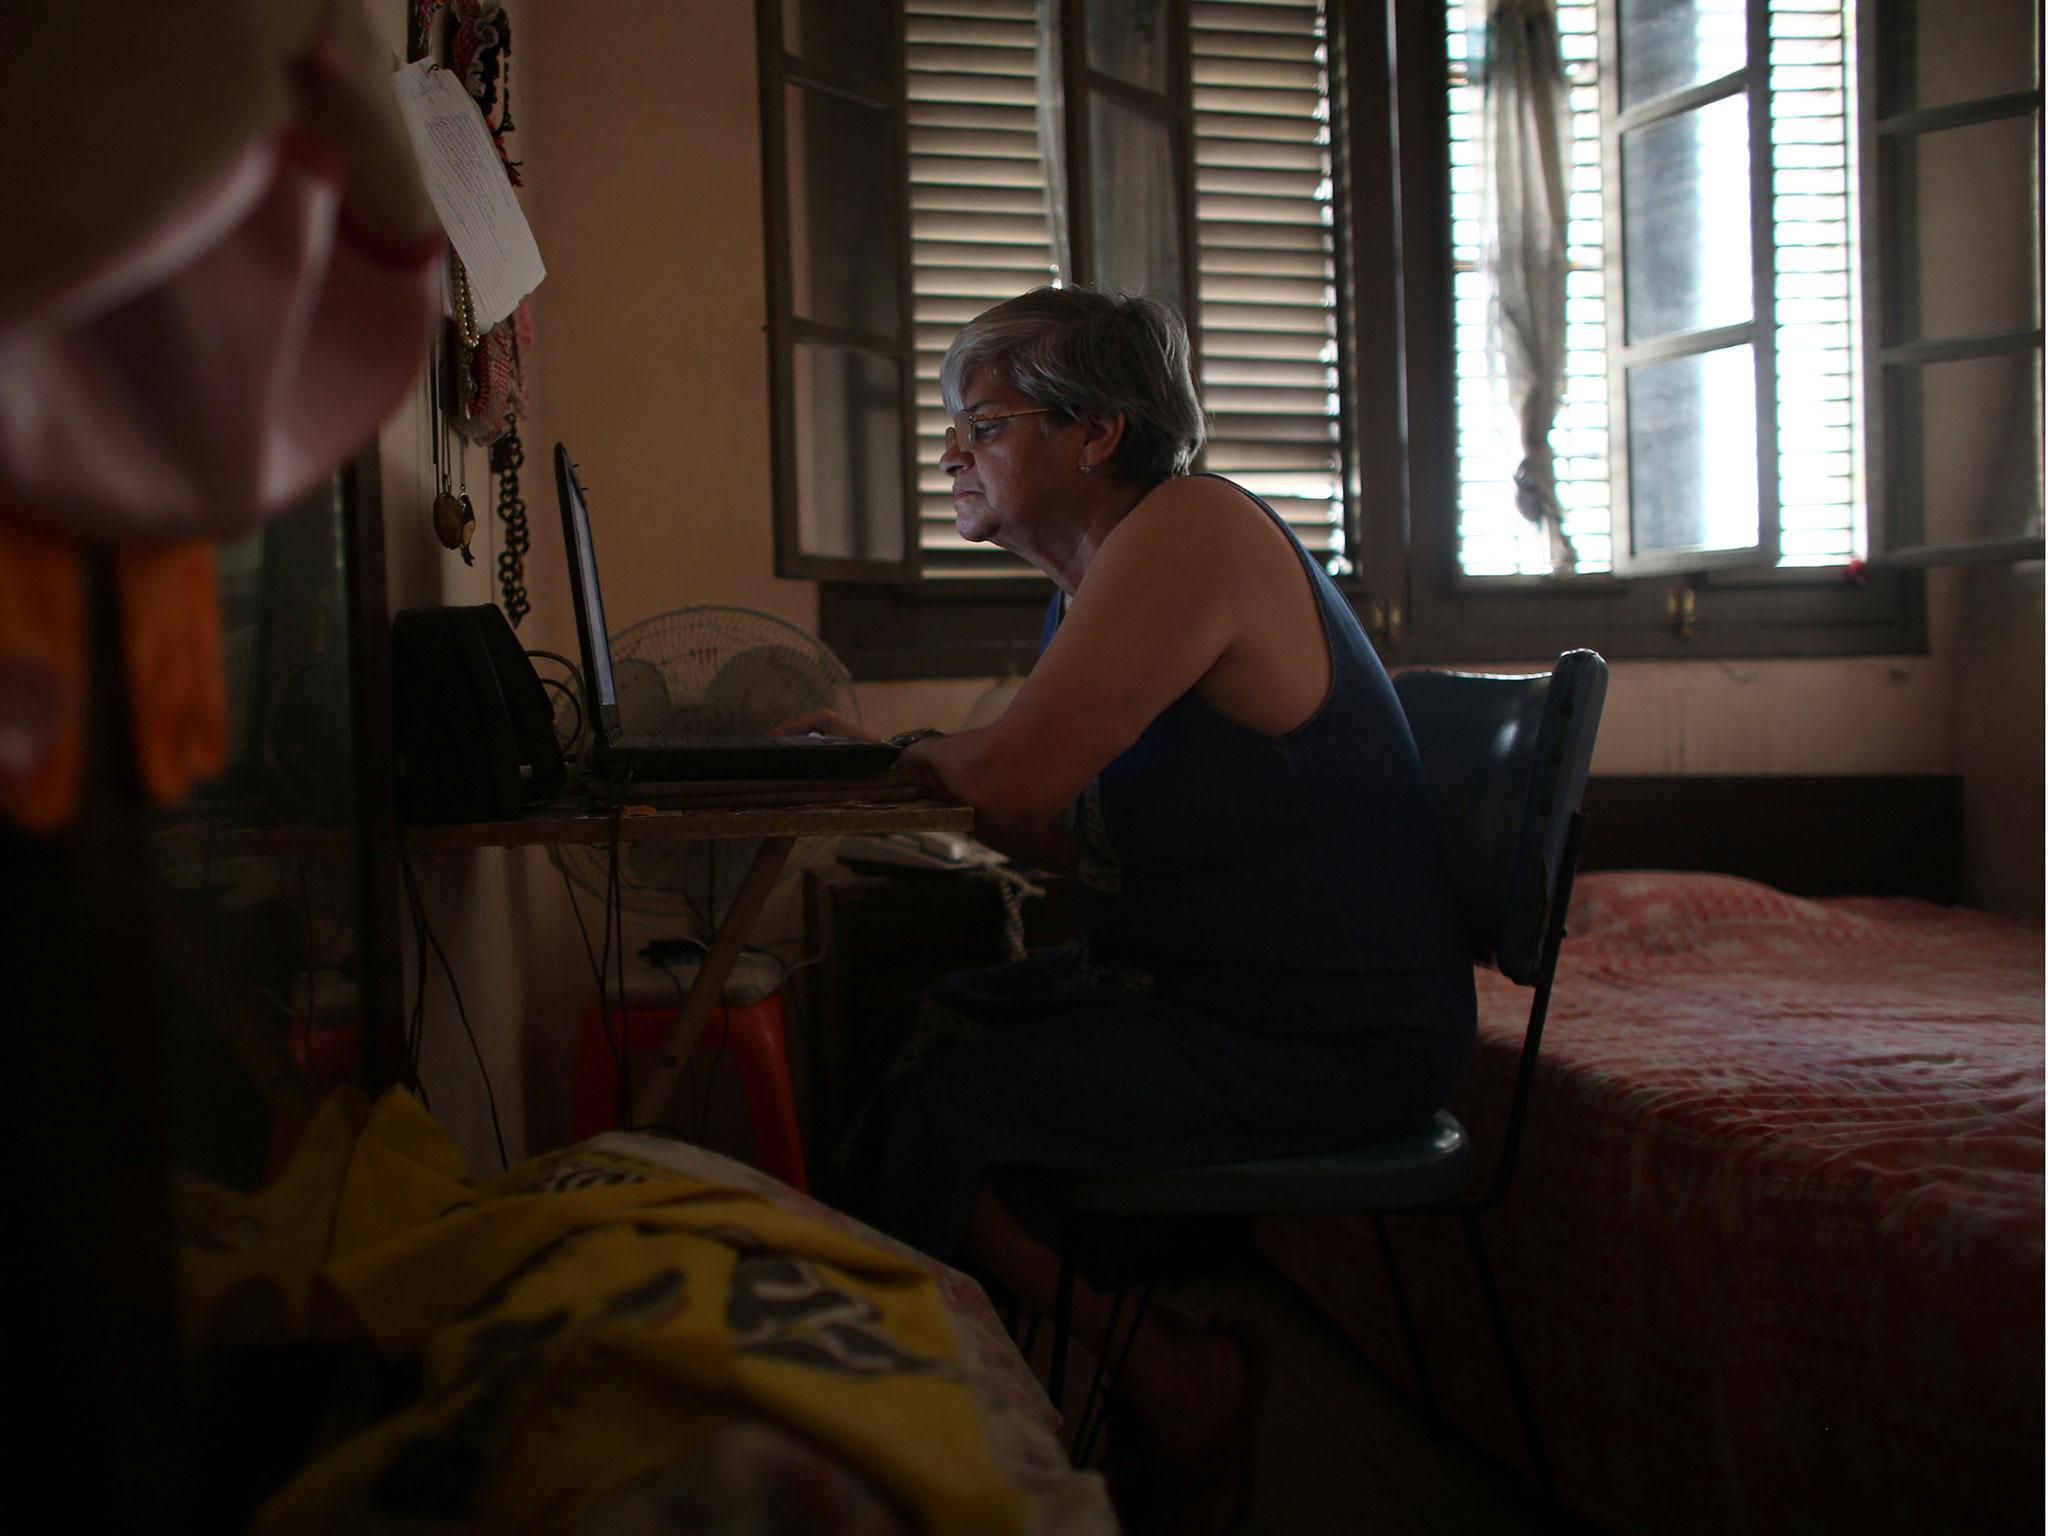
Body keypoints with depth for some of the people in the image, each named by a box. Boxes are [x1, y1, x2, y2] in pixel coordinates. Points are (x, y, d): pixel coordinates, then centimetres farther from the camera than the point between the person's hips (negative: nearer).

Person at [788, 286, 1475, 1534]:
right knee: (918, 1028, 10)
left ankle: (1177, 1386, 4)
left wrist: (923, 753, -1)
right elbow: (1075, 845, 12)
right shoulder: (1092, 587, 13)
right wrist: (882, 764, 2)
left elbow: (1013, 777, -24)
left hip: (1330, 1034, -10)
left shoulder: (1190, 531, -17)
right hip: (1208, 982, 10)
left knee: (927, 1120, -15)